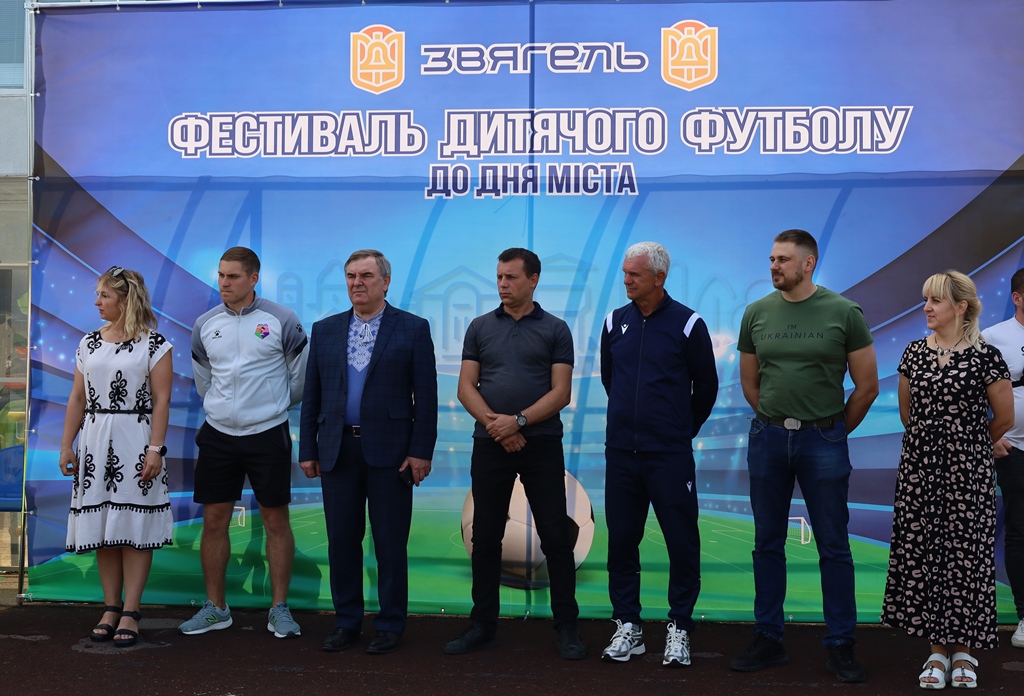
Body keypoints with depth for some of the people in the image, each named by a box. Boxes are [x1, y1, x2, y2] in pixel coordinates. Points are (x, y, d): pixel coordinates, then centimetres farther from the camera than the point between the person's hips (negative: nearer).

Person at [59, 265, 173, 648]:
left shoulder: (154, 344, -2)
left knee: (134, 528, -2)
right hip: (96, 443, 5)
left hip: (135, 440, -5)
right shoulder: (89, 343, 12)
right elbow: (77, 398, 13)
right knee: (101, 526, 7)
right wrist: (67, 445, 8)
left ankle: (130, 611, 3)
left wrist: (155, 448, -14)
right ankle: (111, 607, 16)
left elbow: (161, 400, -7)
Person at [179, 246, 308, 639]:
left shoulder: (281, 320, -7)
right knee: (214, 520, 6)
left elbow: (301, 375, 4)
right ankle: (215, 608, 18)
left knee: (276, 521, 2)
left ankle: (279, 609, 12)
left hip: (268, 434, -3)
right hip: (218, 434, 4)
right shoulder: (205, 325, 4)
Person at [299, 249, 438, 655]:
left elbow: (426, 395, -3)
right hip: (337, 450, 3)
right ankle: (346, 623, 20)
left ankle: (390, 626, 15)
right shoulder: (325, 330, 11)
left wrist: (422, 451, -9)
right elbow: (312, 394, 11)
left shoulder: (413, 329, 1)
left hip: (389, 450, -3)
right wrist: (307, 449, 6)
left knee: (390, 543, 3)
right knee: (342, 541, 8)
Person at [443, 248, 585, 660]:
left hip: (542, 445, -2)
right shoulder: (480, 327, 9)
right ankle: (483, 625, 17)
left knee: (555, 537, 0)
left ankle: (567, 626, 10)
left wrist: (519, 421, -16)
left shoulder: (555, 330, 2)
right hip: (489, 445, 2)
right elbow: (466, 387, 4)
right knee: (485, 538, 6)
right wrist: (494, 423, -12)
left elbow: (561, 392, -5)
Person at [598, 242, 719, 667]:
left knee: (681, 542, 1)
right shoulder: (614, 322, 6)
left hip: (671, 456, -3)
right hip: (620, 452, 4)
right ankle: (627, 626, 19)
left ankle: (679, 629, 13)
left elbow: (706, 387, 5)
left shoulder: (687, 324, -5)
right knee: (621, 540, 7)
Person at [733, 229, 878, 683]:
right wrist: (778, 422, 11)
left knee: (833, 547, 2)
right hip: (767, 438, 3)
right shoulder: (757, 313, 5)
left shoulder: (844, 313, -4)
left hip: (823, 441, -3)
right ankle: (768, 641, 19)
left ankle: (840, 647, 12)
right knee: (768, 544, 9)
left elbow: (867, 385, 1)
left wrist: (832, 431, 6)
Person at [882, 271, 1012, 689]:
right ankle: (937, 649, 14)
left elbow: (1004, 419, 1)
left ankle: (963, 649, 15)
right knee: (920, 553, 3)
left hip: (967, 470, -4)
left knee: (964, 555, 2)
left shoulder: (985, 355, -7)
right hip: (919, 467, 4)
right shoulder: (914, 352, 6)